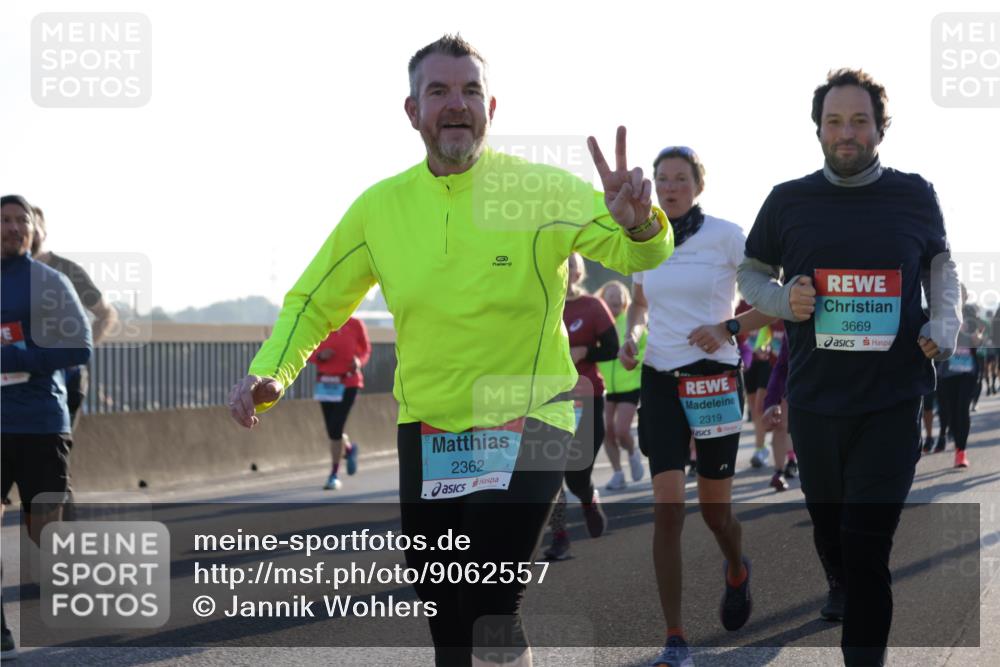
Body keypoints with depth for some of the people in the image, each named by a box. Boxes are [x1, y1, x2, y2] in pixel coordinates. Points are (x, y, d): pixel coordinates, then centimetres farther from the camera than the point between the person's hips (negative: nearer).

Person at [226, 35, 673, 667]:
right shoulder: (380, 206, -1)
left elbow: (639, 252, -21)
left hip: (527, 425, -4)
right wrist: (270, 372, -9)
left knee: (491, 612, -17)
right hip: (427, 431, 4)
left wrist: (637, 222, -45)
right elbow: (314, 301, 9)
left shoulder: (539, 189, -11)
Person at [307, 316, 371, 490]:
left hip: (348, 384, -3)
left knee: (336, 429, -12)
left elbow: (366, 349, 9)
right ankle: (349, 448, 42)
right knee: (332, 431, 7)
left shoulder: (355, 324, -3)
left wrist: (359, 361, -12)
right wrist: (320, 355, -15)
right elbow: (308, 353, 8)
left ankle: (334, 475, 2)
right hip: (325, 383, 3)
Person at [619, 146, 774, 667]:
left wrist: (730, 328, -18)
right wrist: (631, 335, 3)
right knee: (667, 508, -8)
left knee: (714, 509, 8)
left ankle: (737, 572, 45)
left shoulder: (726, 236, -8)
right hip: (659, 382, 3)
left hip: (714, 382, -3)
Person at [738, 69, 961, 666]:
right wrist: (783, 299, -9)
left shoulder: (915, 197, 1)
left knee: (867, 545, -11)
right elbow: (751, 273, 13)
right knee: (830, 533, 14)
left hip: (894, 402, -2)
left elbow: (941, 262, 17)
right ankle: (848, 612, 41)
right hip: (815, 401, 2)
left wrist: (945, 323, 0)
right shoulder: (788, 201, 2)